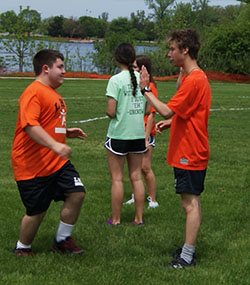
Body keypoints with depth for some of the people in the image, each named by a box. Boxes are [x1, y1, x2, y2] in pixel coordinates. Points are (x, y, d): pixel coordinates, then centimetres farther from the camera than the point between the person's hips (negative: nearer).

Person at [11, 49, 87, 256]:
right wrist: (55, 145, -36)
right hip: (33, 167, -9)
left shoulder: (53, 94, 17)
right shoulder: (33, 92, -15)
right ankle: (22, 249, 23)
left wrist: (67, 132, 14)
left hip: (57, 162, 9)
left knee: (77, 193, -2)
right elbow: (30, 125, -27)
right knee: (37, 211, -1)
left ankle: (62, 240, 15)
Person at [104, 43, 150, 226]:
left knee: (117, 178, 5)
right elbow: (148, 109, 4)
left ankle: (116, 219, 11)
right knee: (136, 177, 12)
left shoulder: (116, 80, -13)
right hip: (138, 134, 4)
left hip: (118, 134, -4)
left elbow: (111, 111, -16)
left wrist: (110, 113, 5)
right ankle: (139, 218, 16)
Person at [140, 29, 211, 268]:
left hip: (189, 154, -10)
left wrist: (145, 90, -15)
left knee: (190, 203, -6)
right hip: (190, 152, 10)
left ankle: (186, 257, -1)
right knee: (192, 201, 15)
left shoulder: (194, 80, -20)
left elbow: (166, 111, -24)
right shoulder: (197, 77, 13)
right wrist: (171, 122, 11)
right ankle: (189, 249, 24)